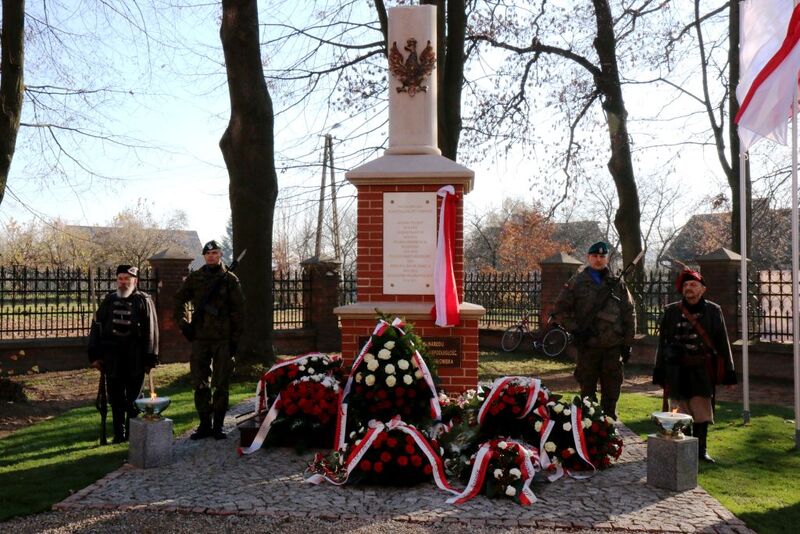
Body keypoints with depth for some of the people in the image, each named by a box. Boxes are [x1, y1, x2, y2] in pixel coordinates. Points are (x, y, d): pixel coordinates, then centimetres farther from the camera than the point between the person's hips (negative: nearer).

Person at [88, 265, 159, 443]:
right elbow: (96, 327, 11)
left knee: (133, 398, 5)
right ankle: (119, 434, 19)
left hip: (135, 360, -3)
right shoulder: (109, 300, 9)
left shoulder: (144, 301, -1)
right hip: (112, 359, 3)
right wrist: (95, 355, 5)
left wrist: (150, 360, -5)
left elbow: (151, 331, -3)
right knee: (115, 398, 9)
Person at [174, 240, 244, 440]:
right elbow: (179, 300, 18)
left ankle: (218, 425, 13)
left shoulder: (230, 279, 1)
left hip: (223, 339, -2)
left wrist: (235, 339, -5)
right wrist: (183, 323, 5)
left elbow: (238, 310, 0)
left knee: (221, 385, 3)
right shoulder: (194, 278, 7)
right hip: (200, 339, 3)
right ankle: (205, 424, 18)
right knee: (200, 384, 7)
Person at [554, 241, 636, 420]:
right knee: (587, 391, 7)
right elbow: (560, 309, 4)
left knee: (612, 391, 8)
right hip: (588, 346, -2)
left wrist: (627, 343, 5)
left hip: (613, 346, 2)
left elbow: (629, 314, 10)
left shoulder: (617, 283, 8)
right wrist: (575, 330, -7)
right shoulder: (577, 282, 2)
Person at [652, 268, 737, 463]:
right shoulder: (671, 311, 5)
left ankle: (701, 449, 15)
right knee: (680, 412, 3)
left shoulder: (713, 311, 4)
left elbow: (723, 343, 6)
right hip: (677, 371, 1)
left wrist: (729, 373, 4)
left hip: (702, 371, 0)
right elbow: (662, 342, 8)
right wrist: (659, 372, 7)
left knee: (702, 411, 1)